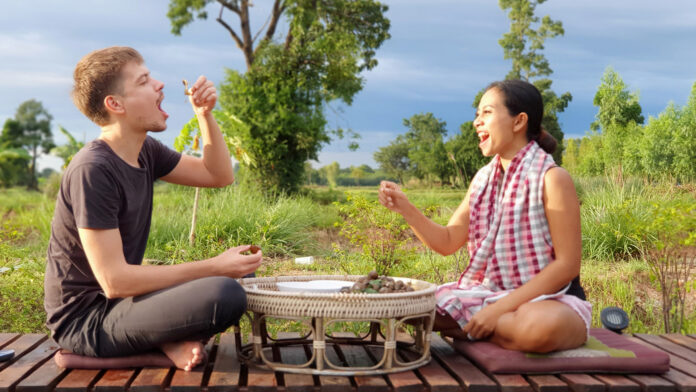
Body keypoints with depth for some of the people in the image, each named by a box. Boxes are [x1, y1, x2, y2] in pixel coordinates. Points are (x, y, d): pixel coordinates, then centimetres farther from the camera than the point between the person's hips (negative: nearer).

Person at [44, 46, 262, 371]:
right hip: (85, 318, -10)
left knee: (241, 274, 14)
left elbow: (220, 175, 14)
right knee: (225, 295, -31)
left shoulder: (145, 151, 4)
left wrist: (205, 113, -2)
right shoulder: (93, 170, -22)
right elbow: (114, 280, -25)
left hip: (117, 300, 10)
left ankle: (167, 340, -2)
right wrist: (214, 267, -21)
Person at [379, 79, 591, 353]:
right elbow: (447, 242, 10)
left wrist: (500, 308, -21)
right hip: (487, 294, 5)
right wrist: (405, 209, -7)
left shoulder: (551, 178, -13)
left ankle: (466, 330, -12)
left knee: (540, 326, -40)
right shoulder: (483, 179, 8)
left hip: (548, 299, -4)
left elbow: (567, 264, -16)